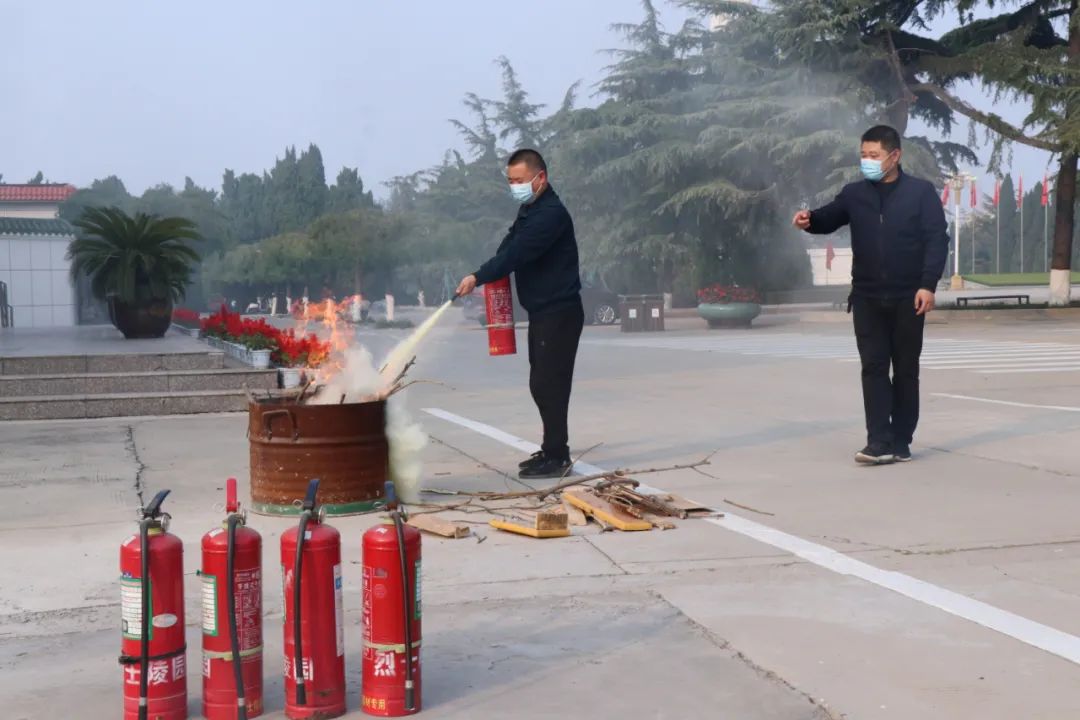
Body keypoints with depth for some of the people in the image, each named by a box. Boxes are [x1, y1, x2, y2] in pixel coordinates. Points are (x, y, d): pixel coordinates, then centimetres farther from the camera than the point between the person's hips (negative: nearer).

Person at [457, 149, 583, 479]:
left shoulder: (551, 214, -18)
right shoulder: (529, 210, 15)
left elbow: (518, 252, -27)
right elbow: (510, 245, 16)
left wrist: (478, 278, -30)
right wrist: (487, 277, 0)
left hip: (559, 313, -10)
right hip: (542, 312, 10)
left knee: (549, 385, -10)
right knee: (541, 384, 14)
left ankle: (557, 457, -5)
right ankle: (552, 450, 23)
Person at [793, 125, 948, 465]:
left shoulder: (921, 192, -3)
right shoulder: (855, 193, 6)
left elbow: (937, 240, -6)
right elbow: (829, 220, 8)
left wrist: (928, 285, -16)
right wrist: (809, 219, -17)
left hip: (908, 298, -2)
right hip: (867, 298, 2)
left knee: (906, 370, 7)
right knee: (874, 368, -2)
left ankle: (901, 442, 14)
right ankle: (879, 442, -2)